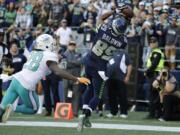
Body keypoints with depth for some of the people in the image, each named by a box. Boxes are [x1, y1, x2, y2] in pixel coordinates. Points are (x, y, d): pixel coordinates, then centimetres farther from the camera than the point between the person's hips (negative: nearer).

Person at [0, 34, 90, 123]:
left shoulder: (34, 53, 16)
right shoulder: (49, 56, -3)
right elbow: (58, 72, -15)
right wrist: (77, 79, -15)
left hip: (16, 79, 5)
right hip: (25, 86, -5)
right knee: (33, 109, 18)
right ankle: (12, 108, -4)